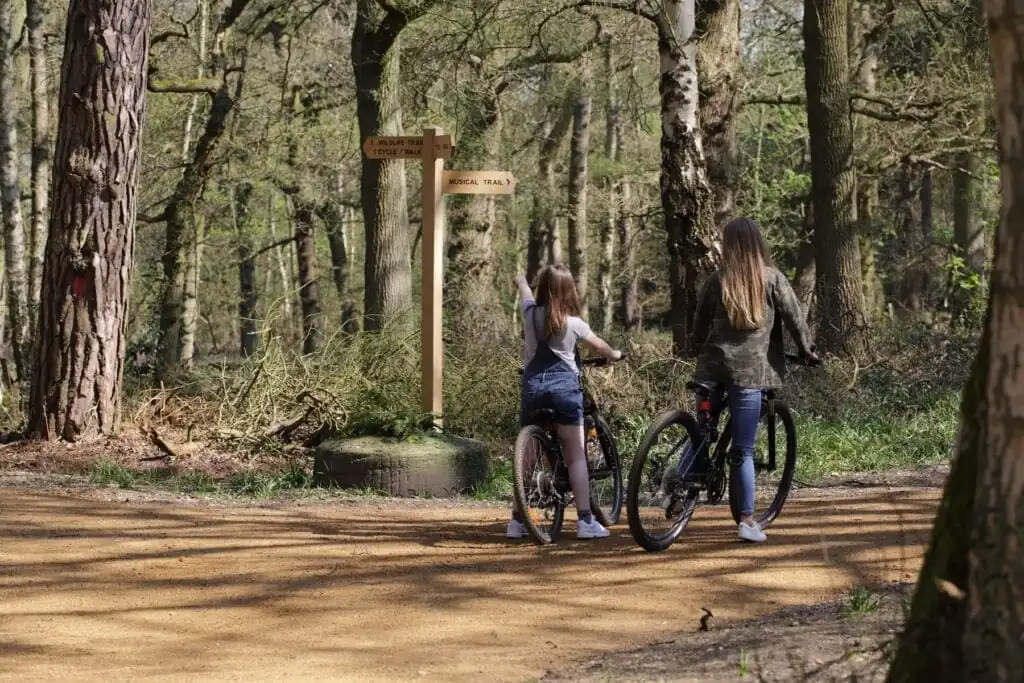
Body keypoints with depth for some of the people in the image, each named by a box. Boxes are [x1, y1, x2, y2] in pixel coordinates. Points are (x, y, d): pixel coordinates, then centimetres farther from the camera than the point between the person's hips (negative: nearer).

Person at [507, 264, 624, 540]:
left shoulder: (531, 313, 2)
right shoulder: (574, 323, -3)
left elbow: (525, 290, 26)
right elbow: (599, 346, 14)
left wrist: (520, 280, 50)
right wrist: (616, 354, 36)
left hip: (532, 385, 3)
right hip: (564, 385, -3)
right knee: (576, 457, -1)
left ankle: (517, 521, 11)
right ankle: (585, 521, -7)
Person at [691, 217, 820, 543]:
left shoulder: (717, 280, 6)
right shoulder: (771, 278, -1)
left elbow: (700, 323, 13)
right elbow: (794, 316, 0)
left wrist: (701, 351, 30)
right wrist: (807, 350, 15)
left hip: (713, 365, 2)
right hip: (749, 369, -2)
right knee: (742, 450, -1)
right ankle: (747, 520, 0)